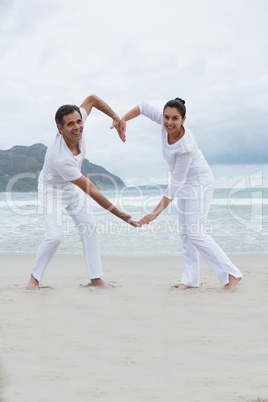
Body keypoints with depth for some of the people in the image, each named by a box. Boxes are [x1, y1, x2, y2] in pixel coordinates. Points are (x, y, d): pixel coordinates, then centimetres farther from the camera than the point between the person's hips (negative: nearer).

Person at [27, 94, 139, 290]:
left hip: (73, 187, 7)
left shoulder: (77, 126, -25)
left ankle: (96, 278, 7)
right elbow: (91, 190, -37)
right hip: (53, 190, -7)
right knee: (55, 235, -17)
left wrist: (116, 117, -12)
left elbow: (92, 99, -4)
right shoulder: (61, 158, -42)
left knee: (88, 227, 1)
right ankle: (35, 277, 5)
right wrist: (121, 215, -32)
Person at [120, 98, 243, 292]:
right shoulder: (166, 123, -16)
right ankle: (191, 279, 18)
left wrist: (157, 211, -26)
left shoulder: (186, 147, -34)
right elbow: (144, 107, -2)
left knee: (195, 233, -10)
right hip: (186, 184, 9)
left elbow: (176, 183, -28)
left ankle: (231, 274, -3)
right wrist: (122, 120, -15)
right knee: (186, 232, 11)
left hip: (199, 183, -9)